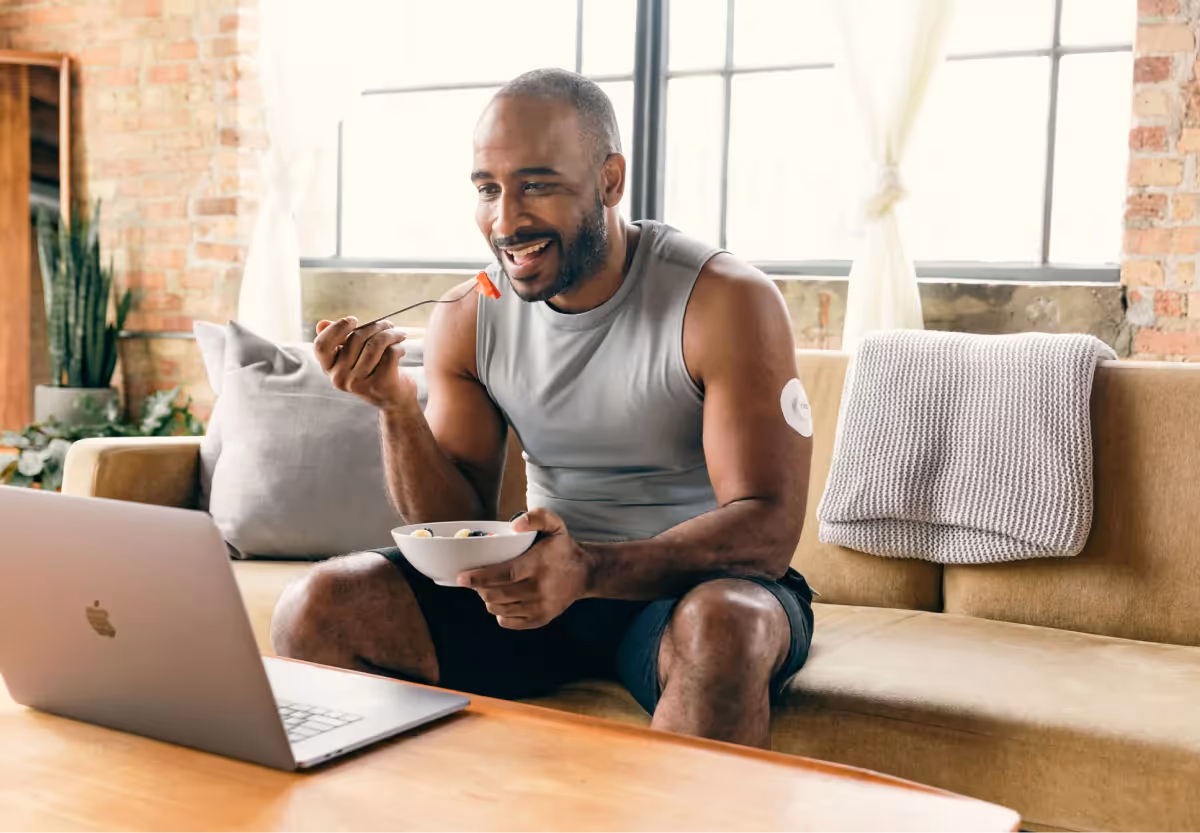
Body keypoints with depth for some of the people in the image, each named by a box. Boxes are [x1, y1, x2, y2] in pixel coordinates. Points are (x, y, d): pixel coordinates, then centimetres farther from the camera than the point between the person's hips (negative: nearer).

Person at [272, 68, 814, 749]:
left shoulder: (727, 301, -13)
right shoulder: (466, 318, 1)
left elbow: (768, 526, -21)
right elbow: (459, 528, 3)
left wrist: (589, 571, -36)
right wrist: (396, 406, -15)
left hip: (694, 583, -3)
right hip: (543, 577, 4)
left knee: (723, 628, -39)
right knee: (318, 607, -14)